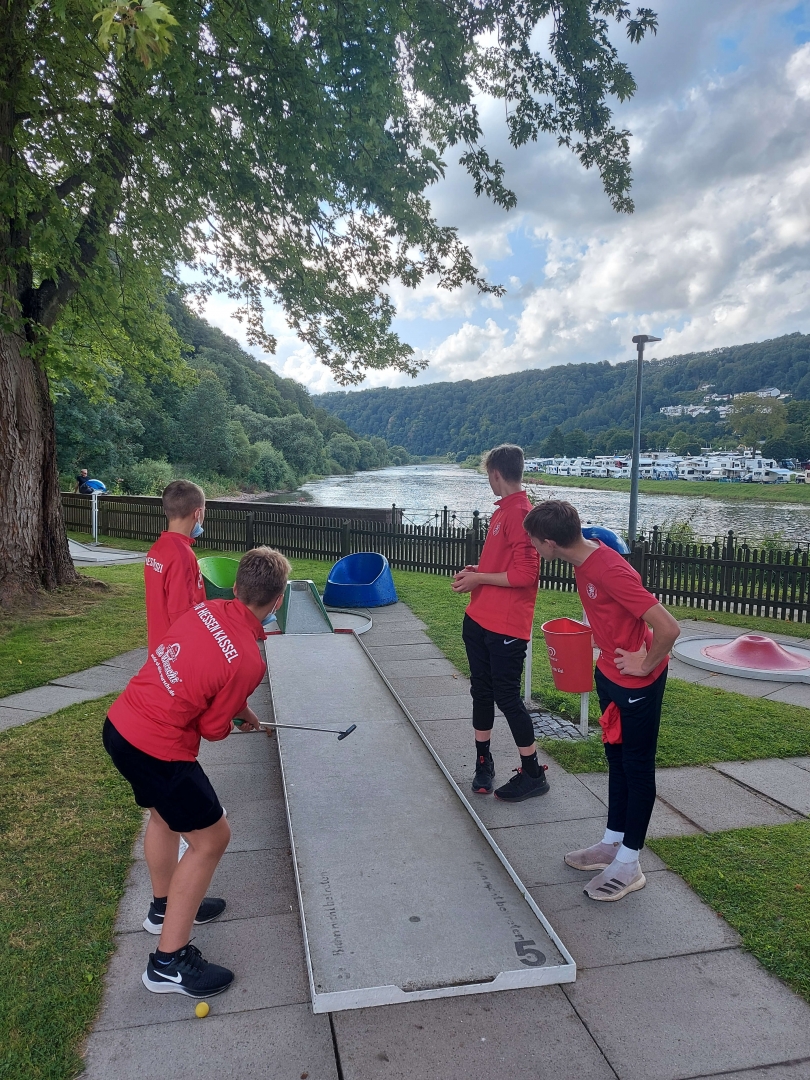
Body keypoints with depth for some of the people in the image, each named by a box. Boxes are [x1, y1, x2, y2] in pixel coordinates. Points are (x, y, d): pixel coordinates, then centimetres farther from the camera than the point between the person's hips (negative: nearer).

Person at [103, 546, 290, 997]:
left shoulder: (207, 609, -4)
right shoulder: (249, 662, -23)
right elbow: (213, 729, -11)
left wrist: (239, 708, 15)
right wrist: (238, 713, 10)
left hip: (120, 723, 8)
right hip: (158, 750, -8)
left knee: (165, 813, 29)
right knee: (212, 838, 8)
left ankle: (166, 905, 51)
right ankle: (169, 963, 18)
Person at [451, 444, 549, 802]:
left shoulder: (521, 514, -17)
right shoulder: (502, 511, 13)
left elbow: (525, 574, -23)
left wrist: (479, 579, -14)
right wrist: (477, 571, 8)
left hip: (506, 625, -9)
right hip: (479, 619, 9)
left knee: (506, 697, 0)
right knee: (482, 690, 16)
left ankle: (533, 775, 16)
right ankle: (483, 761, 30)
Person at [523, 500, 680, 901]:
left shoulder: (610, 572, -31)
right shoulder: (585, 555, -3)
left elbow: (668, 628, -32)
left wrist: (645, 666, -18)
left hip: (638, 682, -9)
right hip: (609, 673, 9)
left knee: (637, 766, 6)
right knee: (616, 758, 19)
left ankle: (628, 865, 22)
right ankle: (612, 843, 36)